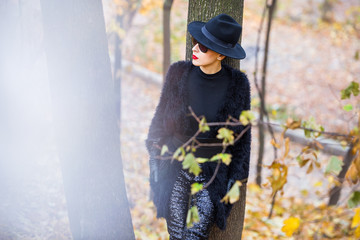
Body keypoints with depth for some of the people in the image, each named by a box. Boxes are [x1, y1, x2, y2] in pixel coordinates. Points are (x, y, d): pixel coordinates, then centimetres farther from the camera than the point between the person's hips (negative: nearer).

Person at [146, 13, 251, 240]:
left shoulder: (238, 84, -9)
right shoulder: (179, 73, -7)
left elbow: (242, 136, 2)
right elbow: (161, 119, 5)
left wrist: (234, 178, 0)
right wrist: (156, 161, 3)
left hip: (214, 171, -1)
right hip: (175, 167, 2)